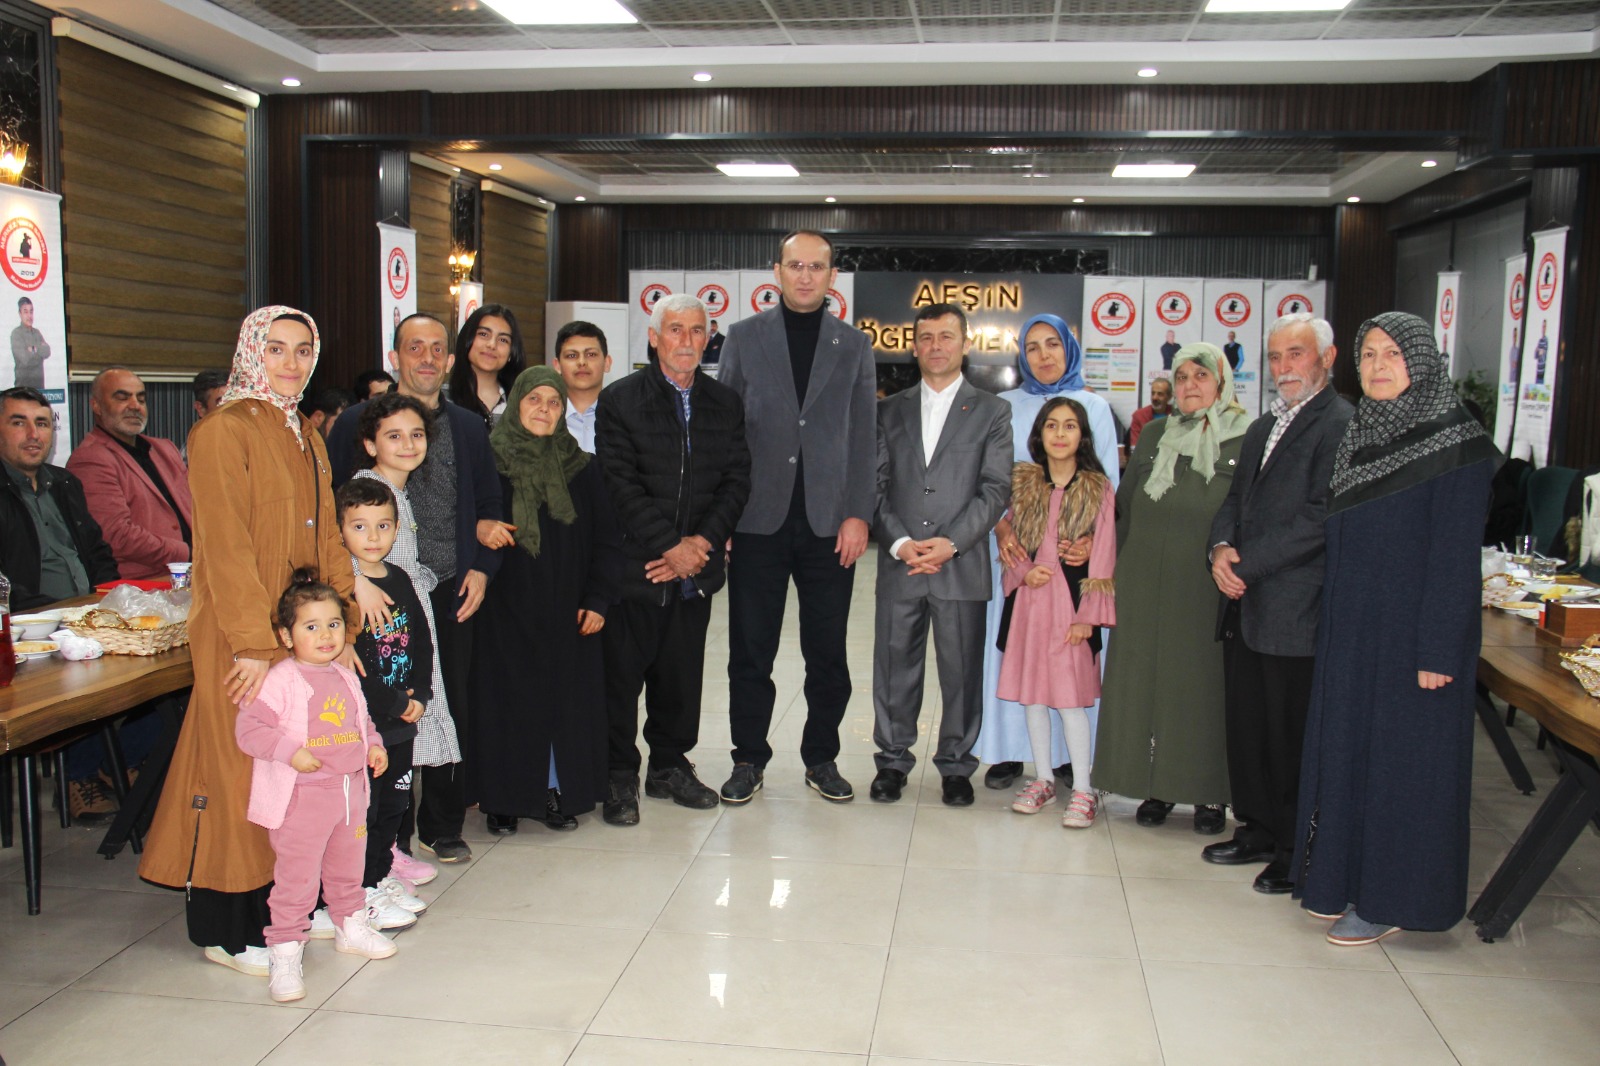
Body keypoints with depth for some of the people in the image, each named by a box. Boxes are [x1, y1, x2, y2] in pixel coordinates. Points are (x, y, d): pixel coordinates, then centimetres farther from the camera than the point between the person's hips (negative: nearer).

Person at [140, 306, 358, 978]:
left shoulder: (307, 440, 15)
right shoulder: (222, 431, -10)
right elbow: (227, 546, -16)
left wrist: (343, 621, 5)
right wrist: (256, 644, -20)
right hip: (240, 639, -7)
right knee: (240, 771, 0)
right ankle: (229, 928, 13)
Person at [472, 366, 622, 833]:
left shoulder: (582, 468, 6)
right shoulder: (489, 462, -1)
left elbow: (605, 540, 6)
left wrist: (598, 600, -1)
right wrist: (481, 532, -18)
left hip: (566, 610, 2)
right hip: (505, 607, -2)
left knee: (565, 698, 5)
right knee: (506, 699, 3)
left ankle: (557, 793, 19)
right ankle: (505, 798, 15)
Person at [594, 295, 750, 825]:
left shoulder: (725, 403, 10)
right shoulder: (620, 399, -2)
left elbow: (737, 481, 6)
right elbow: (621, 485, -9)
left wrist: (701, 541, -8)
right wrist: (671, 546, -14)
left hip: (696, 564, 3)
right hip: (634, 563, -3)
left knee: (682, 672, 11)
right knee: (621, 674, 2)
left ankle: (670, 765, 28)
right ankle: (619, 775, 18)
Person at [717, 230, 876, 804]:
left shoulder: (854, 346, 9)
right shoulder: (744, 338, 7)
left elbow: (862, 437, 5)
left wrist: (857, 515, -3)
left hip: (828, 520, 1)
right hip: (759, 518, 0)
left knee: (827, 651, 7)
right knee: (750, 648, 5)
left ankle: (821, 757, 22)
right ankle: (749, 758, 18)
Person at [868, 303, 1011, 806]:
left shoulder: (992, 411, 6)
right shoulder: (891, 410, 12)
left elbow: (996, 489, -2)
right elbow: (876, 485, 7)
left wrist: (950, 543, -13)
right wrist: (899, 542, -8)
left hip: (962, 566, -2)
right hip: (898, 564, 2)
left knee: (962, 671, 4)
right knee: (894, 667, 7)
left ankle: (956, 765, 19)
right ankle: (892, 760, 21)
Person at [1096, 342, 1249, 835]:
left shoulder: (1248, 441, -2)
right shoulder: (1154, 436, 12)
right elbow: (1125, 506, 15)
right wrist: (1118, 566, 10)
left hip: (1210, 586, -4)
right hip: (1149, 586, 4)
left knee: (1207, 681, 2)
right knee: (1150, 679, 6)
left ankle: (1211, 793, 14)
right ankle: (1158, 785, 17)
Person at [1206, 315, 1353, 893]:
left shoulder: (1341, 426, -11)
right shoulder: (1262, 427, 18)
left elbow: (1320, 518, -18)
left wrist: (1246, 566, -15)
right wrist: (1222, 547, -3)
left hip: (1295, 611, -8)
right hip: (1245, 606, 8)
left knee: (1291, 735, 2)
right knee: (1245, 726, 15)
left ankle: (1298, 852, 16)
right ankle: (1258, 829, 30)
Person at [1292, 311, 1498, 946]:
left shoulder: (1455, 443, -12)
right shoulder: (1360, 435, 10)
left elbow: (1456, 555, -15)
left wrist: (1438, 651, -19)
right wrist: (1330, 626, 10)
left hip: (1412, 630, -7)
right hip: (1350, 629, 7)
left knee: (1404, 761, 2)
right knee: (1344, 747, 12)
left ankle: (1392, 899, 14)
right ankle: (1343, 879, 25)